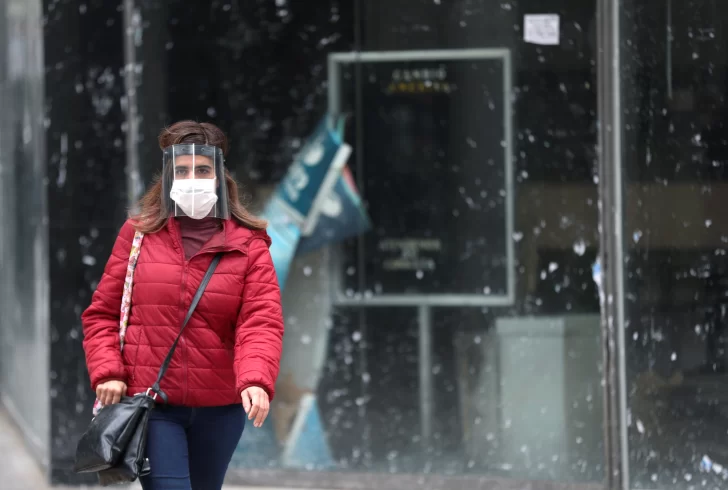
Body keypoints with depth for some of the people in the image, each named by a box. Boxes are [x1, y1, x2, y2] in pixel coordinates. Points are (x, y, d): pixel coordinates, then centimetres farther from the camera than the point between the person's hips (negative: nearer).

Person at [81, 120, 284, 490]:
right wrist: (107, 373, -9)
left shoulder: (248, 245, 0)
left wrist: (256, 380, -29)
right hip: (150, 405, -2)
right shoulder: (139, 234, 3)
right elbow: (102, 313, 7)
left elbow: (262, 323, -10)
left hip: (219, 409, 2)